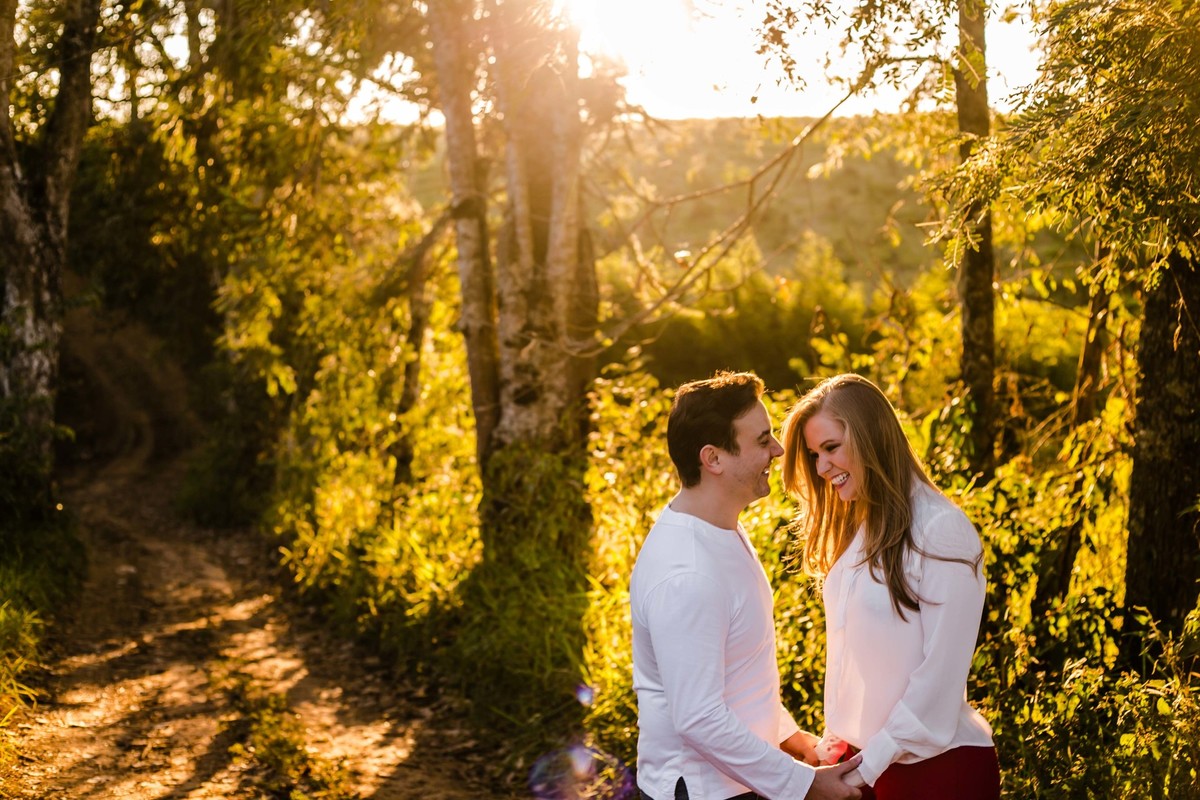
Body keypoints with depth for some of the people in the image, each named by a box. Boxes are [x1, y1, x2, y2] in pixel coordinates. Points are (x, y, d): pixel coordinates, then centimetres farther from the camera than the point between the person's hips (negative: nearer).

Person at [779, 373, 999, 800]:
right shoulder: (857, 531, 8)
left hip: (939, 764, -7)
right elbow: (849, 653, 10)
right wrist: (835, 740, 1)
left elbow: (943, 670, -18)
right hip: (869, 758, 7)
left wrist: (871, 764, -15)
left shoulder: (942, 531, -16)